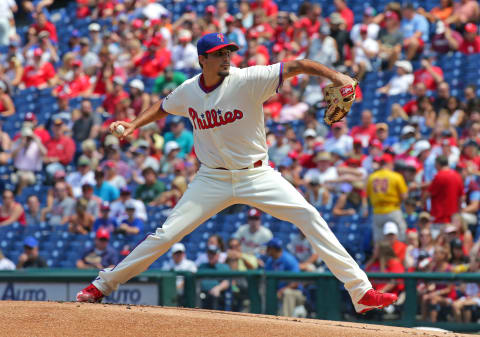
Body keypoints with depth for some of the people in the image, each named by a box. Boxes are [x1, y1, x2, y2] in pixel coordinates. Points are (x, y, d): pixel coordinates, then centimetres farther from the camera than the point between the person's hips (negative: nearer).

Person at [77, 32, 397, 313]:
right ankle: (104, 284, 12)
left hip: (257, 175, -2)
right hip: (213, 179, 2)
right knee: (166, 235, -4)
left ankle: (361, 291, -15)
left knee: (309, 216, -17)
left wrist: (335, 75, -40)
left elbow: (296, 66, -25)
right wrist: (134, 124, 5)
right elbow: (163, 107, 20)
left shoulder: (248, 80, -16)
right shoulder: (188, 92, -3)